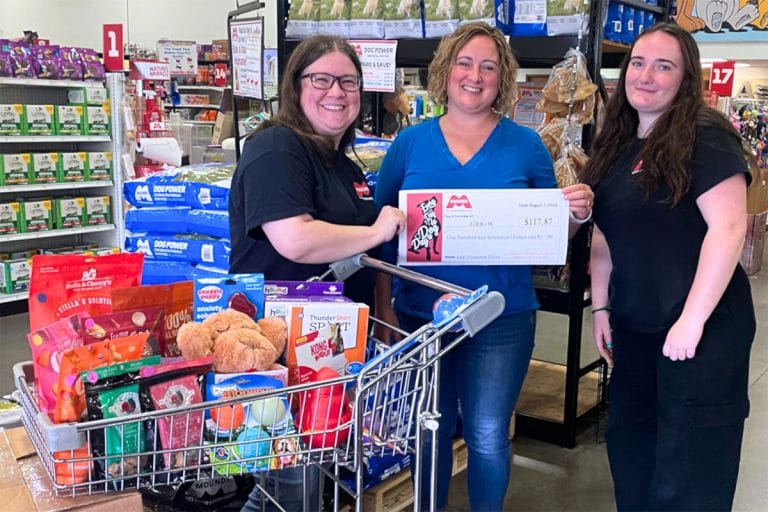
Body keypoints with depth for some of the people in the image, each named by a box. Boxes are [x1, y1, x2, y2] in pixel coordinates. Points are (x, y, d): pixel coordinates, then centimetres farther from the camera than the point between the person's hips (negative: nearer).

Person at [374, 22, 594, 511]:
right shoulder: (410, 143, 3)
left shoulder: (526, 145, 1)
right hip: (420, 312, 1)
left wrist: (577, 213, -16)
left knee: (488, 435, 7)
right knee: (429, 430, 15)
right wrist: (382, 308, -4)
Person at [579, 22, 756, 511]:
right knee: (629, 444, 18)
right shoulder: (615, 145, 9)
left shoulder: (705, 137, -13)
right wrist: (601, 307, 10)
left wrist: (692, 321, -23)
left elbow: (728, 228, -21)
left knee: (688, 469, 4)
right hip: (633, 327, 7)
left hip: (702, 327, -7)